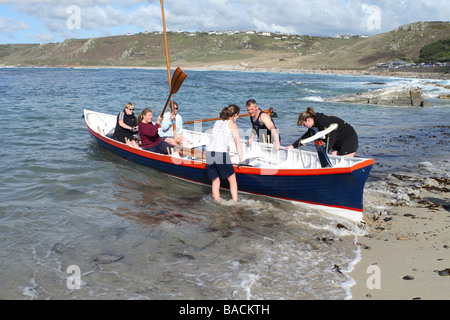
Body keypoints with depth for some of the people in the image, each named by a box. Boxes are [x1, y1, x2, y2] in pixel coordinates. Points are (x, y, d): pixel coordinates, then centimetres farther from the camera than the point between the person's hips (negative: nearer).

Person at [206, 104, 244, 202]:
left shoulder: (217, 123, 22)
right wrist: (241, 160, 10)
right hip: (221, 154, -5)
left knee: (215, 181, 14)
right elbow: (238, 144, 4)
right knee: (232, 179, 9)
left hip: (209, 153, 5)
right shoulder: (232, 125, 5)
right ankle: (235, 202, 4)